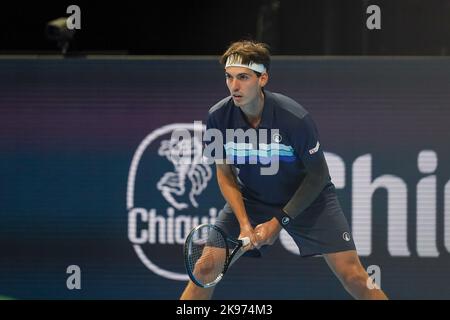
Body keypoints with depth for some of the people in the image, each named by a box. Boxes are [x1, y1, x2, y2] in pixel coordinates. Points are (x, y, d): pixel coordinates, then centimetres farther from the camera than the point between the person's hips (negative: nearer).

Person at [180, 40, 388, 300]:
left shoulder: (295, 118, -29)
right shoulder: (218, 117, -19)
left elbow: (317, 174, -15)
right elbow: (226, 173, -4)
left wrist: (279, 221, -18)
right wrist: (244, 223, -15)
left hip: (308, 198, -3)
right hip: (250, 199, 3)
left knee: (352, 275, -12)